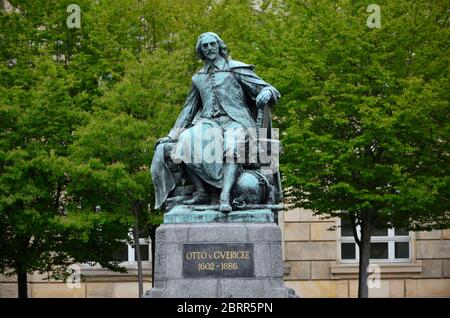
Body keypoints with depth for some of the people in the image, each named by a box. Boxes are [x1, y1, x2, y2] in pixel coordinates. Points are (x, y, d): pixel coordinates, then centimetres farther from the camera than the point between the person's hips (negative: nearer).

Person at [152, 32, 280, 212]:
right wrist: (172, 135, 25)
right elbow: (189, 109, 30)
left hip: (234, 122, -4)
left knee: (231, 146, -39)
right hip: (208, 123, 4)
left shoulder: (235, 69, 9)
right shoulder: (198, 78, 23)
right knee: (185, 142, -29)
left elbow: (267, 88, 4)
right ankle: (200, 192, -29)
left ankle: (225, 197, -51)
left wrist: (266, 93, -21)